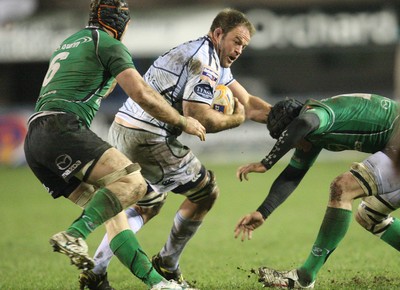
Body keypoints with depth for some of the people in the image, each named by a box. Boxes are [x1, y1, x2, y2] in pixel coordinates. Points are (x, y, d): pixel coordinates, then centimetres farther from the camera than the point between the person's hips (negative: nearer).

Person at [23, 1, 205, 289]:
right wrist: (183, 122, 5)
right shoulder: (109, 44, 3)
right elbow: (142, 95, -6)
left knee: (113, 210, 5)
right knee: (132, 181, -21)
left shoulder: (68, 42, 30)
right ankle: (75, 235, -37)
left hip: (34, 141, 9)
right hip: (61, 128, -9)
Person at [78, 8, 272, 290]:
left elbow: (248, 103, 20)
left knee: (148, 206, 26)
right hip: (147, 138, -10)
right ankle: (167, 266, 19)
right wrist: (235, 119, -5)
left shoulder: (216, 63, 22)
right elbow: (198, 116, -21)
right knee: (206, 191, 7)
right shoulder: (205, 59, -13)